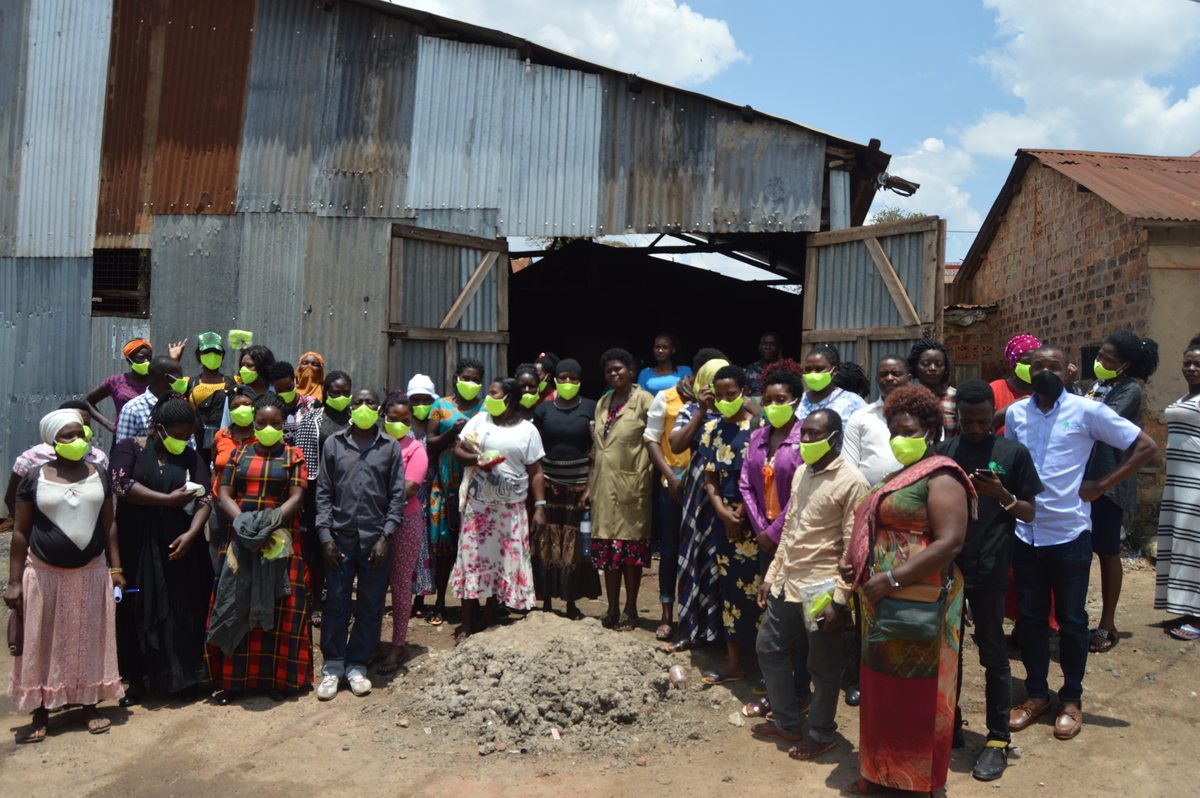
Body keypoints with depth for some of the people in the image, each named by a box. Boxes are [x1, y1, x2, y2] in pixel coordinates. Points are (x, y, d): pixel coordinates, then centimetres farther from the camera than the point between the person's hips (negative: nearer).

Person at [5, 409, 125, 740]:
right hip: (45, 575, -2)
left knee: (89, 642, 8)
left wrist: (115, 567, 4)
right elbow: (20, 532, -1)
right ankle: (40, 715, 18)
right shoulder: (34, 478, -3)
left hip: (91, 573, 2)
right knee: (42, 645, 6)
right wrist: (14, 581, -4)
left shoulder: (98, 475, 4)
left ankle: (90, 708, 20)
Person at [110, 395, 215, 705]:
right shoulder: (129, 448, 2)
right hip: (137, 546, -1)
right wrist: (170, 500, -14)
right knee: (138, 610, 4)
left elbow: (205, 497, -1)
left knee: (183, 609, 3)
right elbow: (121, 485, -13)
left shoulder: (190, 456, 7)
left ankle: (187, 677, 14)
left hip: (179, 545, 1)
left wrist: (191, 533, -16)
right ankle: (138, 679, 18)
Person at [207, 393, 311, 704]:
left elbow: (296, 498, -6)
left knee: (279, 610, 0)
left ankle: (279, 678, 10)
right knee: (235, 609, 3)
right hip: (240, 541, 3)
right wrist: (241, 521, -14)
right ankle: (234, 680, 12)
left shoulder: (293, 456, 3)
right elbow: (224, 494, 4)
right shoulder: (240, 454, 12)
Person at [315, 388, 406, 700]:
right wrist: (325, 535, -3)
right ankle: (332, 665, 20)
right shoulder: (333, 444, 6)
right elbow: (323, 492, 5)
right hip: (339, 537, 0)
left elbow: (397, 496, 2)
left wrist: (386, 536, -6)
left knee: (370, 607, 7)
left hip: (375, 540, 0)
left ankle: (357, 665, 21)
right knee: (336, 603, 5)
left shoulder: (390, 447, 4)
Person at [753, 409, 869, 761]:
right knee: (769, 646, 17)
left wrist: (839, 599, -18)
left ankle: (820, 734, 28)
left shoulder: (851, 482, -14)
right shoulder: (802, 472, 10)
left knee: (822, 666, 7)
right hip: (787, 583, 8)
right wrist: (771, 576, 16)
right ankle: (787, 722, 34)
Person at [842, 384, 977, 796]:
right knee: (883, 692, 16)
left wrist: (893, 579, -22)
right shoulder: (898, 477, 16)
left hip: (918, 605, -8)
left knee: (915, 698, 4)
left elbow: (949, 543, -21)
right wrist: (852, 560, 7)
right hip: (883, 606, 8)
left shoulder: (940, 476, -10)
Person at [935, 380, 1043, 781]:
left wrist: (1002, 495, -17)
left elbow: (1029, 513, 2)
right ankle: (950, 727, 28)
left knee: (992, 653, 5)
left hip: (988, 569, -3)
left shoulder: (1014, 453, 0)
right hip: (945, 564, 3)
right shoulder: (942, 452, 6)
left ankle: (998, 739, 17)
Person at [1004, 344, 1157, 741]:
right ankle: (1036, 693, 26)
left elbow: (1146, 446, -5)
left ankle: (1071, 700, 25)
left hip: (1069, 533, -3)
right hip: (1025, 532, 3)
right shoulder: (1015, 413, 4)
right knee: (1030, 616, 12)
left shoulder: (1087, 411, -8)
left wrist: (1099, 487, -9)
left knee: (1071, 620, 9)